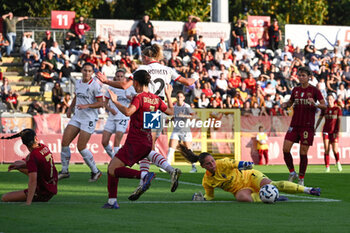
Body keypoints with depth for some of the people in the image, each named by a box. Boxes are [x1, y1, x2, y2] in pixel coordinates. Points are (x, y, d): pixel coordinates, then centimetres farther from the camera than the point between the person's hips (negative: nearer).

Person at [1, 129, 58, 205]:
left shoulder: (32, 156, -27)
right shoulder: (44, 147, -3)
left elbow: (33, 181, -35)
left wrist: (28, 203, -39)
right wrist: (19, 165, 6)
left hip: (43, 193, -8)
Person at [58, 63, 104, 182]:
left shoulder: (95, 85, -12)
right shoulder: (78, 83, 9)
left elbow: (101, 103, -11)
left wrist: (87, 106, -22)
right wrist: (70, 108, 15)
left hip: (89, 119, -7)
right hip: (77, 117, 7)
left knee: (81, 147, -10)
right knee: (64, 142, -3)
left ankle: (95, 172, 7)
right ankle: (64, 171, 9)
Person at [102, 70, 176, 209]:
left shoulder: (139, 97, -13)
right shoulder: (156, 99, 11)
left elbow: (128, 112, -30)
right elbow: (170, 111, 24)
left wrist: (115, 101, -19)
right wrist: (168, 95, 36)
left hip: (135, 143, -9)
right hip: (147, 143, 9)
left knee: (113, 170, -14)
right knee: (112, 166, 16)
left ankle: (144, 175, -29)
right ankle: (112, 201, 12)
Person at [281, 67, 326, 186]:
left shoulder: (314, 90, -2)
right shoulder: (295, 90, 10)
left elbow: (324, 105, -6)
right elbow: (290, 102, 24)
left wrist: (314, 104, -26)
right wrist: (285, 104, 1)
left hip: (307, 126, -4)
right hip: (295, 124, 4)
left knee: (303, 153, -3)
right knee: (285, 149, -7)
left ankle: (301, 179, 10)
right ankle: (292, 173, 12)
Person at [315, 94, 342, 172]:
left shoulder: (337, 109, 0)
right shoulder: (325, 109, 5)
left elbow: (339, 120, -4)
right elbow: (319, 119, 10)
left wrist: (338, 131, -13)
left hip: (334, 131, -2)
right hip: (326, 131, 2)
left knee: (335, 149, -10)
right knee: (326, 149, -6)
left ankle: (338, 162, 19)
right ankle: (327, 167, -1)